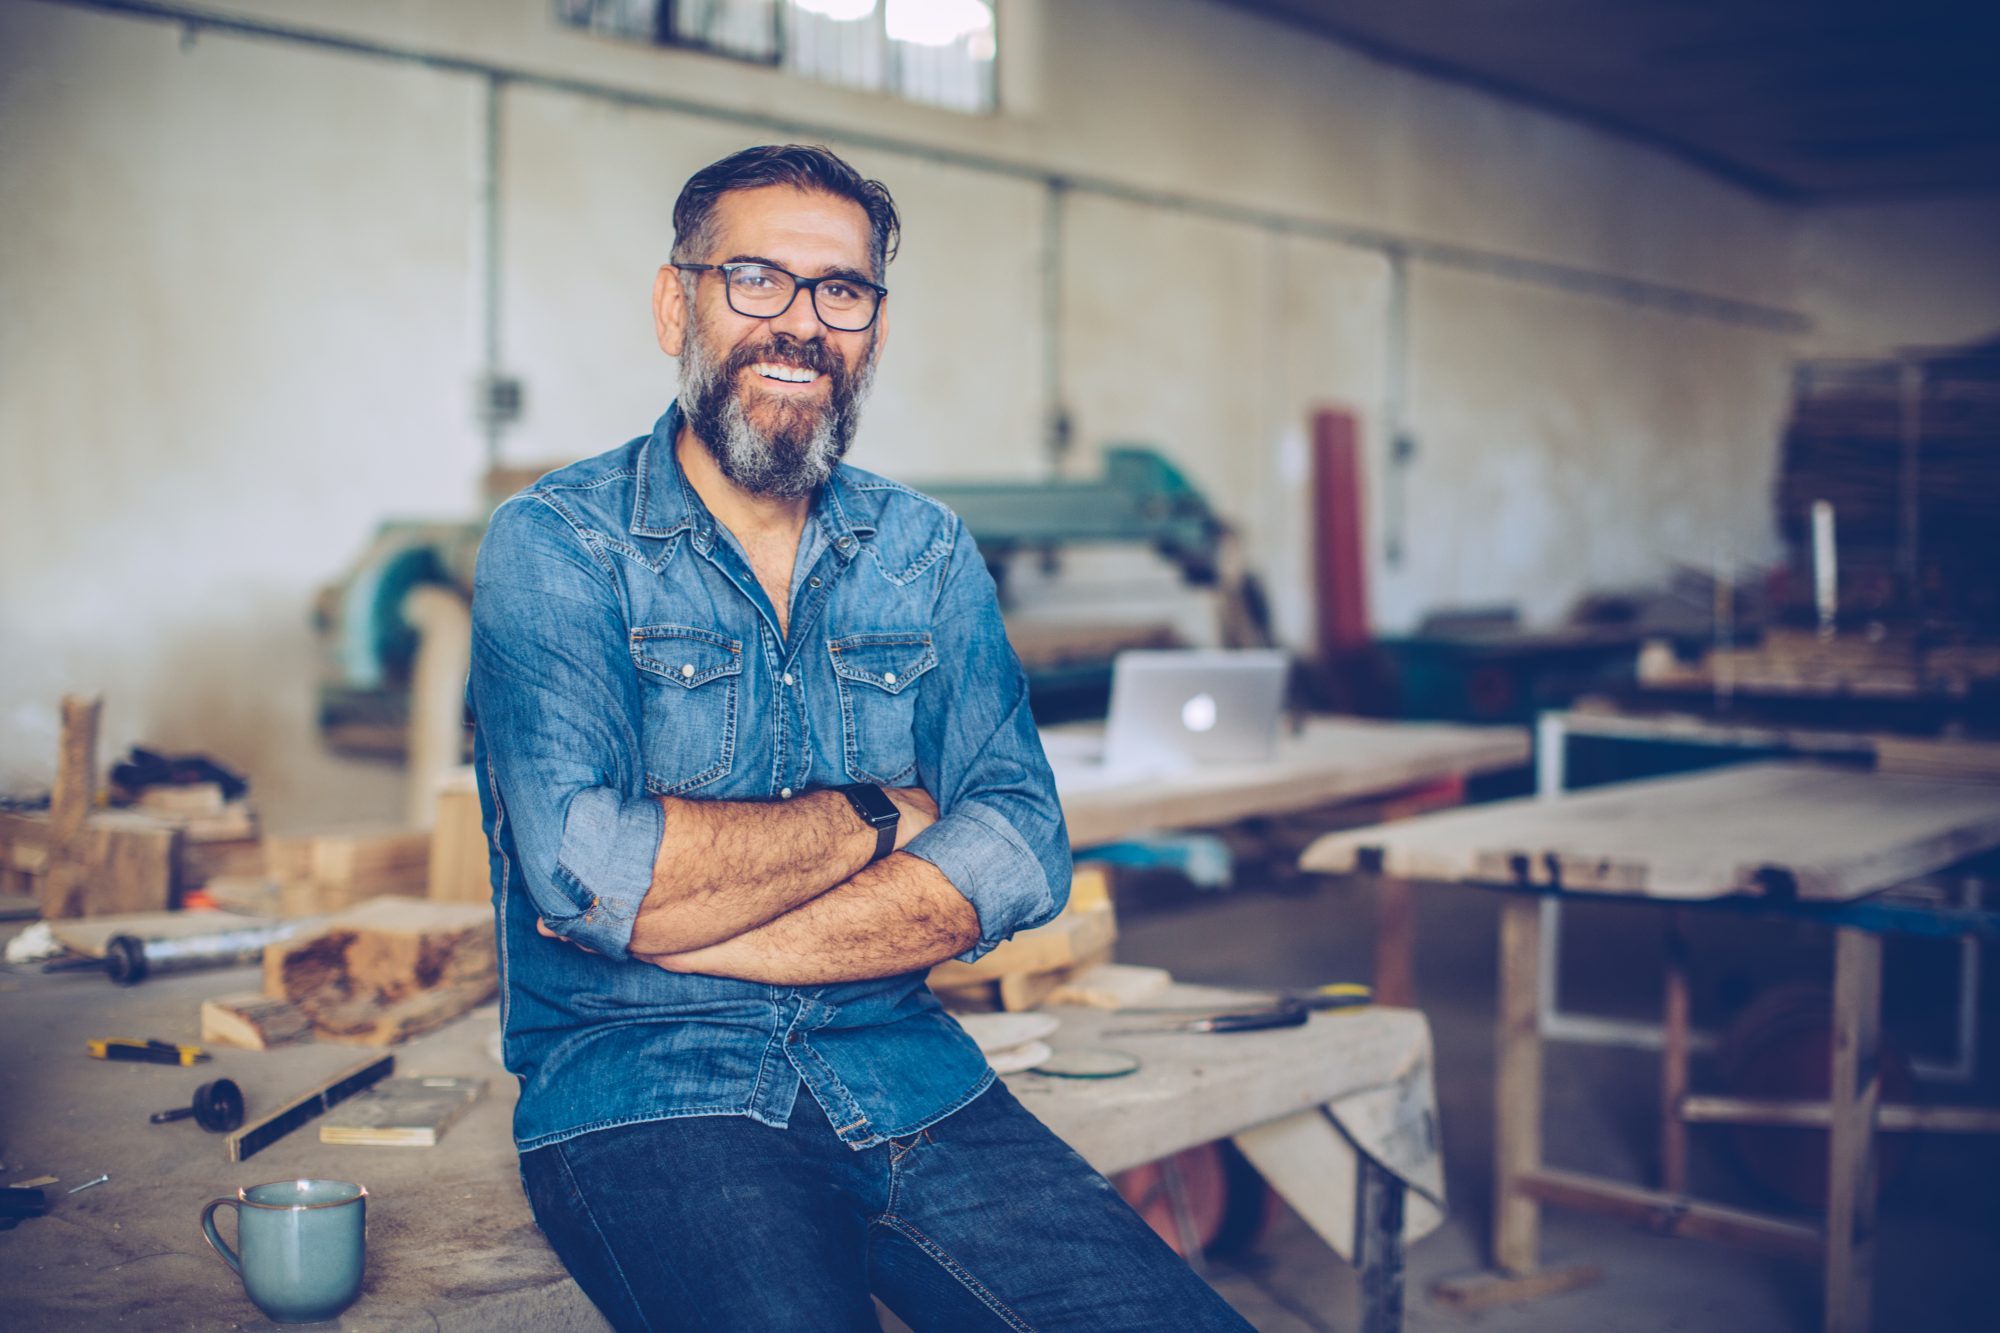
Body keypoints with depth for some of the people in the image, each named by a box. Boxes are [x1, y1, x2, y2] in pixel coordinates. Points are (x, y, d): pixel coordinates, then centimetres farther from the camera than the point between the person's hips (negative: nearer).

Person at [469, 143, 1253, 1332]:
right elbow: (582, 866, -16)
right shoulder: (556, 548, -1)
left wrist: (698, 927, -13)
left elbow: (1023, 845, -2)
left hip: (903, 1072, 4)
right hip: (640, 1089, -4)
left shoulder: (930, 554, 12)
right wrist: (871, 817, -4)